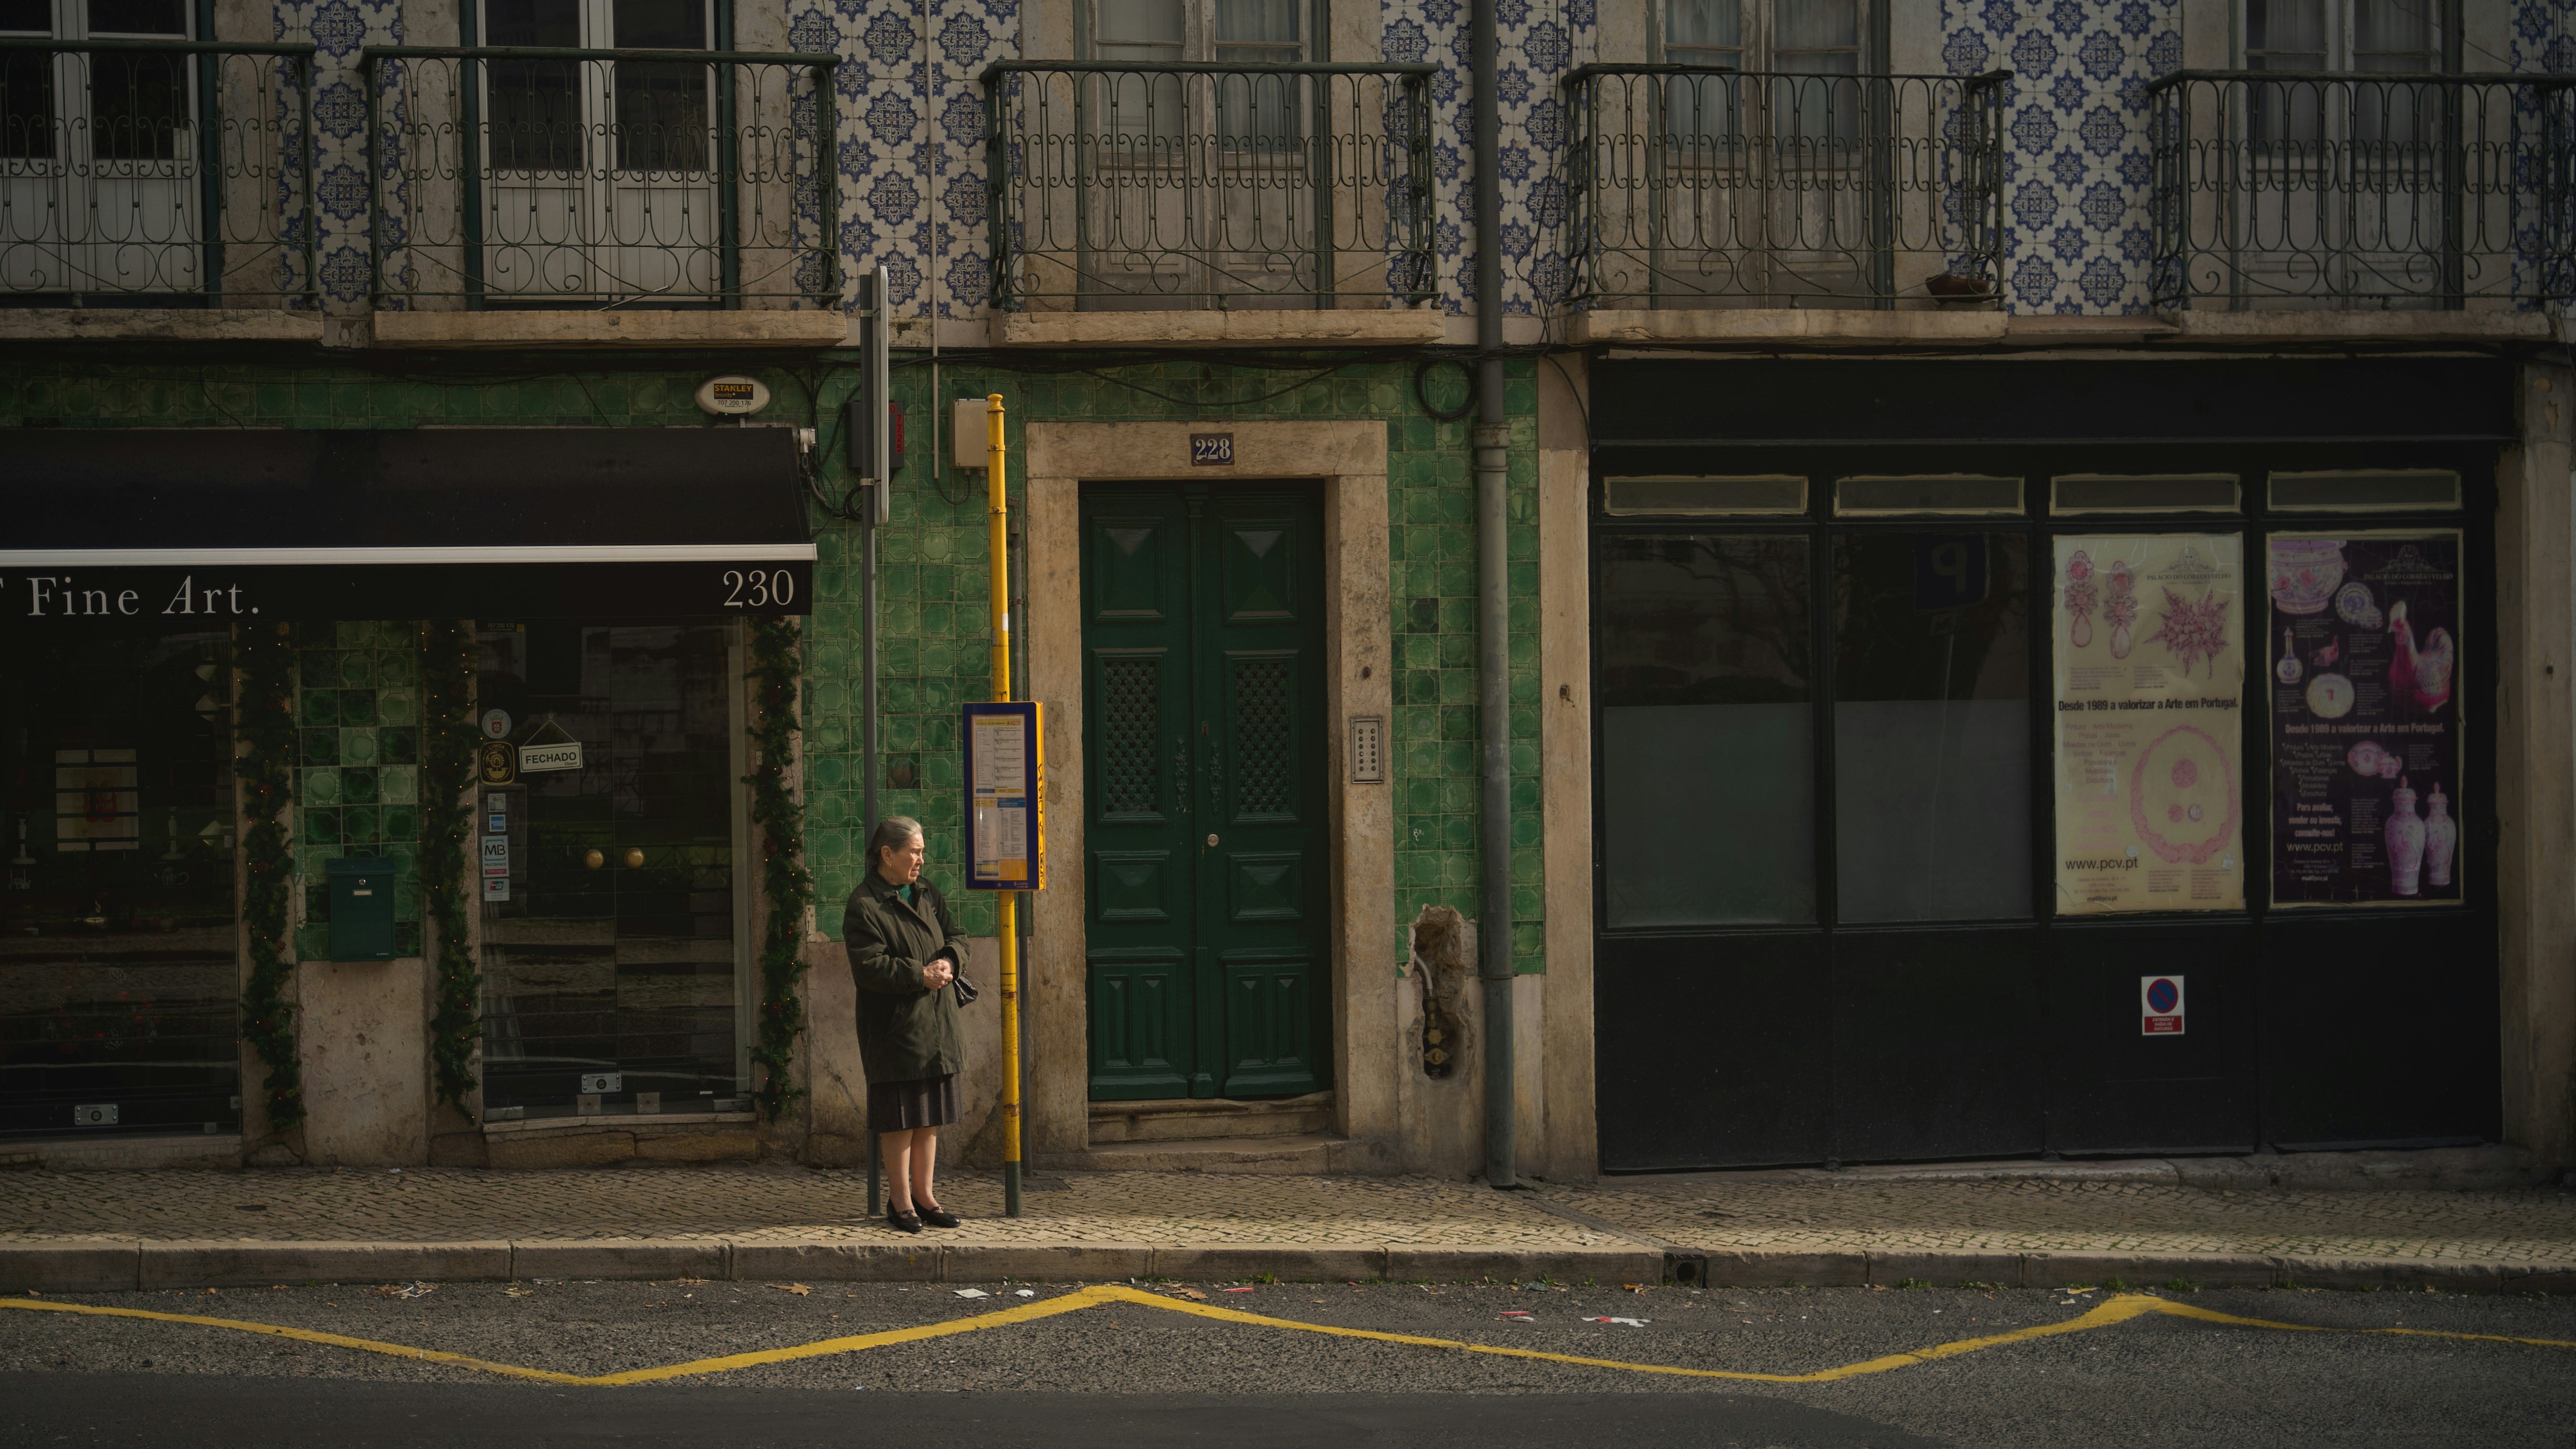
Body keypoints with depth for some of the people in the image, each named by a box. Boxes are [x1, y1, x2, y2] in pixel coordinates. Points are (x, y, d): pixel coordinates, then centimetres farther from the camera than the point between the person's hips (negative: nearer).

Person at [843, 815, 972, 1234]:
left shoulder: (927, 895, 13)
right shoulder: (863, 906, -11)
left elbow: (956, 937, 16)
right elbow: (868, 966, -19)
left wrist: (948, 960, -7)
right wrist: (921, 976, -19)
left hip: (937, 1025, 7)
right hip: (894, 1029, -7)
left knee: (930, 1118, 11)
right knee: (899, 1118, -2)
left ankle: (923, 1195, 19)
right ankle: (900, 1200, 7)